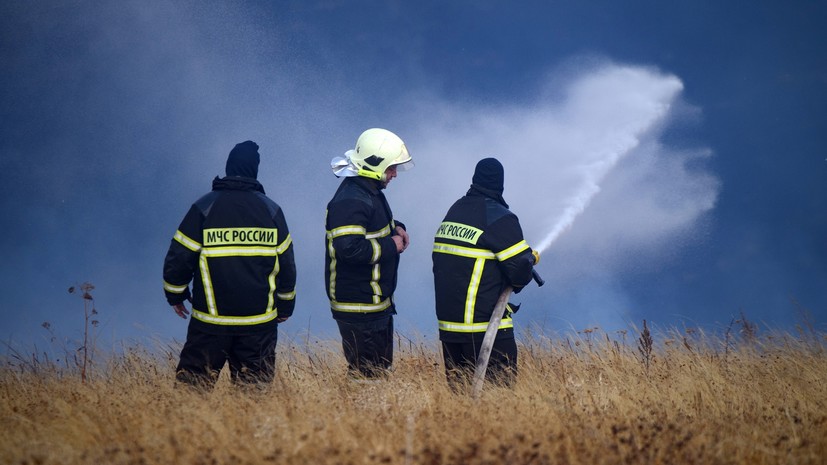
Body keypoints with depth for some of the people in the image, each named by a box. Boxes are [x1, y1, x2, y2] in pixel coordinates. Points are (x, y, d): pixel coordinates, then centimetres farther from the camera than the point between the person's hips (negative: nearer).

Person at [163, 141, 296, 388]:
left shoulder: (203, 208, -5)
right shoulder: (272, 211, 2)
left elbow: (179, 258, -3)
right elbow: (287, 264, 8)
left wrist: (175, 295, 14)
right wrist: (285, 306, 21)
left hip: (211, 320, -2)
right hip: (259, 321, 2)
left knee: (194, 380, 2)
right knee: (255, 386, 7)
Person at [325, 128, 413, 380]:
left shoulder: (370, 192, 12)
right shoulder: (350, 200, -22)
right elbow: (350, 248, -32)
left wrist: (395, 228, 7)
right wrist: (391, 245, -19)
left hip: (378, 301, 11)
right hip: (359, 308, -11)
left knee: (381, 366, 17)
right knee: (366, 372, -6)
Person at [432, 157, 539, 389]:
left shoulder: (454, 211, 14)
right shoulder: (499, 218, -11)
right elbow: (520, 272, -15)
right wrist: (531, 258, 8)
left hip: (448, 322, 8)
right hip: (485, 328, -8)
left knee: (459, 387, 12)